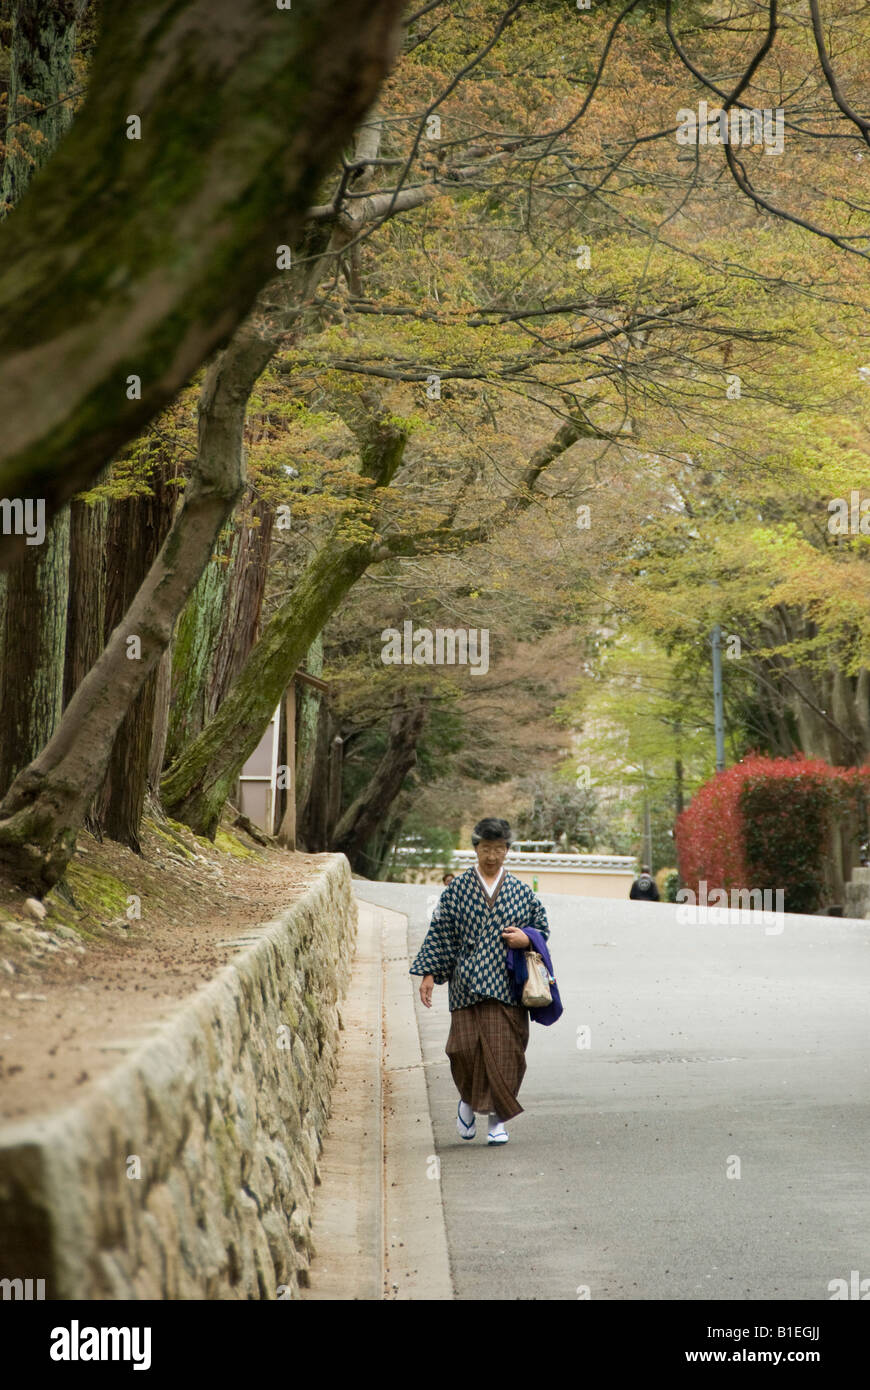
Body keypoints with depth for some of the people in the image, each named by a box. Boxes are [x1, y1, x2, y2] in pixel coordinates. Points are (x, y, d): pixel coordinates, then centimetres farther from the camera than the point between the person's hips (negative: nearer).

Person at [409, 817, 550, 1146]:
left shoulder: (520, 891, 9)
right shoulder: (457, 889, 5)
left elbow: (542, 926, 16)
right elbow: (440, 933, 7)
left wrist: (526, 939, -6)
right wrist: (429, 973, 1)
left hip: (507, 985, 1)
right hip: (467, 985, -1)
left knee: (505, 1051, -4)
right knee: (465, 1048, -9)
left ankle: (497, 1118, 8)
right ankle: (469, 1099, 21)